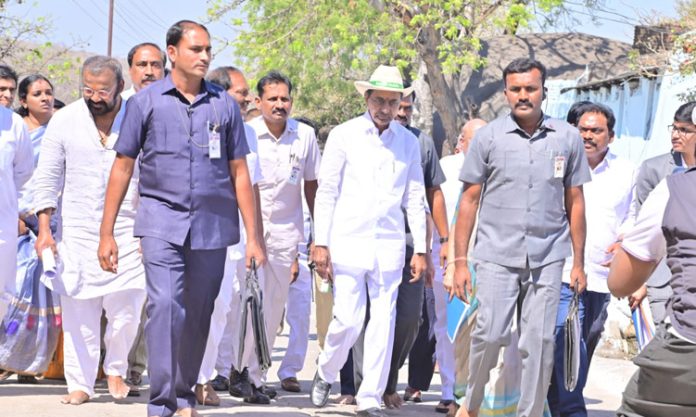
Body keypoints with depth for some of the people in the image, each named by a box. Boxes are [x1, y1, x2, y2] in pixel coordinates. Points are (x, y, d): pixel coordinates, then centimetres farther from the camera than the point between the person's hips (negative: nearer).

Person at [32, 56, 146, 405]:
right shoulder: (65, 121, 3)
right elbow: (48, 177, 7)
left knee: (126, 309, -7)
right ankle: (80, 384, 12)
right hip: (77, 232, 1)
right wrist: (44, 229, 0)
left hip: (127, 232, -1)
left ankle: (116, 370, 18)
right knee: (78, 311, 1)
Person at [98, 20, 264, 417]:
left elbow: (239, 173, 10)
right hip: (161, 220, -2)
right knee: (164, 304, -18)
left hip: (212, 225, 2)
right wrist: (107, 233, 2)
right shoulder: (146, 101, 3)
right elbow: (123, 167, 6)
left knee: (198, 316, 9)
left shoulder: (225, 105, 8)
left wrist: (253, 237, 6)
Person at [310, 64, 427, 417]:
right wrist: (320, 243, -4)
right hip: (348, 243, -2)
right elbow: (326, 192, 1)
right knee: (347, 320, -7)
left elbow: (415, 199, 12)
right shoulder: (344, 135, 1)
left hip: (389, 246, 3)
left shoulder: (409, 142, 9)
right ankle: (325, 374, 21)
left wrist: (420, 249, 7)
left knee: (383, 323, 1)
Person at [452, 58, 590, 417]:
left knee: (539, 342, 0)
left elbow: (575, 202, 10)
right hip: (497, 256, -1)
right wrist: (460, 261, 1)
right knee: (489, 335, -5)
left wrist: (578, 262, 8)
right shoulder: (488, 137, 3)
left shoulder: (567, 138, 6)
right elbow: (469, 200, 5)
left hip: (547, 259, 1)